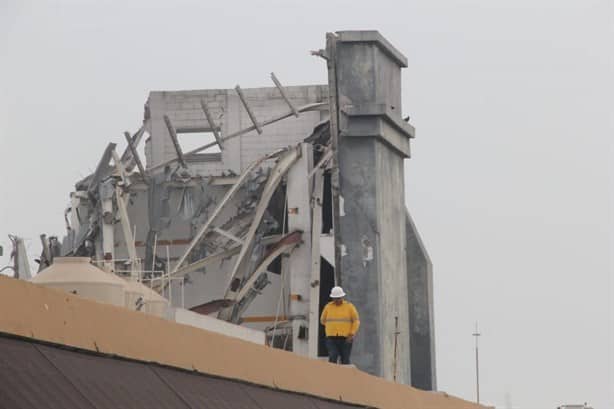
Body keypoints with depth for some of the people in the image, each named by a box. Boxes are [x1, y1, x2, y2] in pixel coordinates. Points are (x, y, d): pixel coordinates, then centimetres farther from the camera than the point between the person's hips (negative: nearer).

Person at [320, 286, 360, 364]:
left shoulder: (349, 306, -1)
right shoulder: (328, 307, 3)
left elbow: (356, 321, -3)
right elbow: (323, 320, 18)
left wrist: (352, 334, -14)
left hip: (346, 339, -1)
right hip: (332, 339, 1)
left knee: (345, 361, 1)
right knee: (332, 359, -15)